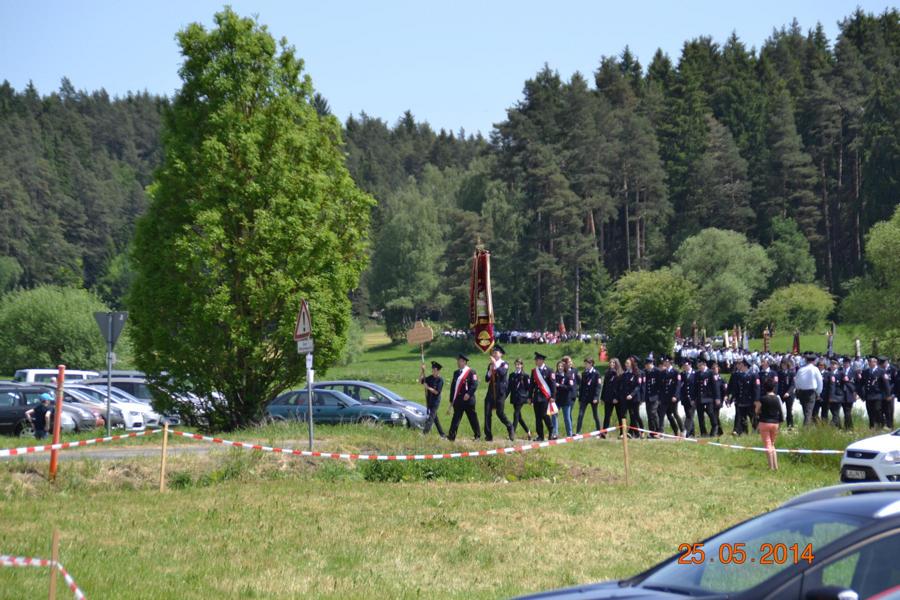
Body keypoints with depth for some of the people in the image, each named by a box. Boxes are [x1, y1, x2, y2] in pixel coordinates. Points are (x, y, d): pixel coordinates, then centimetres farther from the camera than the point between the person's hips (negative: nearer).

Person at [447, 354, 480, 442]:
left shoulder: (471, 372, -5)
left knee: (472, 418, 2)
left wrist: (469, 394, -23)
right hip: (458, 400, 6)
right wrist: (451, 400, 14)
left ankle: (478, 436, 12)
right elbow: (453, 386, 17)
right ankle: (451, 436, -1)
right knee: (456, 417, 2)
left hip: (467, 399, -6)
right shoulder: (456, 373, 16)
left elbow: (474, 384, -13)